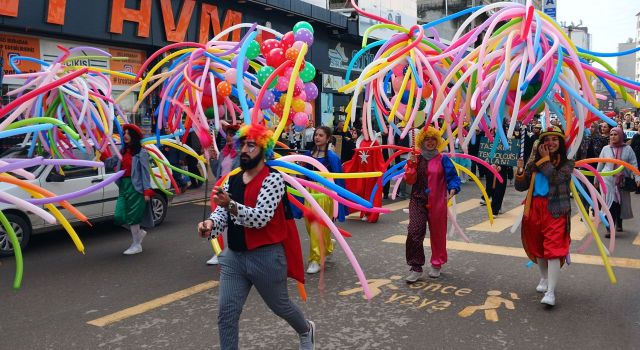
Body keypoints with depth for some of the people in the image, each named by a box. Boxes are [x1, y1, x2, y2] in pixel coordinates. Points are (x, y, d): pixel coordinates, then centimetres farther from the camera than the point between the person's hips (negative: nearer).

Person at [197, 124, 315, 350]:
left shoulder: (273, 178, -15)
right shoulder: (233, 179, 6)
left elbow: (260, 218, -25)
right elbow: (222, 212, 3)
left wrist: (231, 205, -40)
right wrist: (211, 223, -20)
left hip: (266, 256, -5)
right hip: (233, 256, 5)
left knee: (280, 305, 18)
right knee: (226, 313, 1)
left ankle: (306, 330, 50)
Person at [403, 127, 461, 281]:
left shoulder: (442, 159, -2)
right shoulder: (416, 158, 5)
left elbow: (453, 177, -3)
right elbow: (409, 180, -1)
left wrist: (452, 190, -21)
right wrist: (411, 164, -14)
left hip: (437, 202, -1)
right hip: (418, 201, 1)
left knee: (437, 234, 9)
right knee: (414, 232, -10)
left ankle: (437, 265, 29)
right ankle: (416, 267, -1)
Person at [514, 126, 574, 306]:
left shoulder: (566, 163, -2)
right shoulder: (533, 162, 7)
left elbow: (556, 179, -20)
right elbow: (521, 187, 5)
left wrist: (546, 159, -12)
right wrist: (520, 171, -13)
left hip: (555, 211, -5)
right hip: (535, 209, 5)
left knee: (553, 249, -12)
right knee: (538, 247, 17)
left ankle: (550, 292, -11)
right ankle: (544, 278, 40)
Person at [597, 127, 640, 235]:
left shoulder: (628, 149, 0)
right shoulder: (606, 149, 2)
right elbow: (600, 165, 10)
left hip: (622, 181, 1)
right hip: (608, 180, 0)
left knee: (620, 203, 9)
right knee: (611, 203, -7)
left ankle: (619, 224, 31)